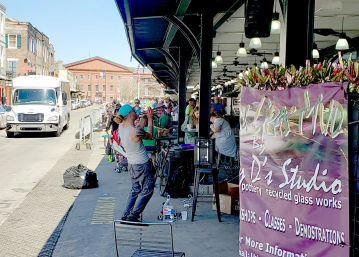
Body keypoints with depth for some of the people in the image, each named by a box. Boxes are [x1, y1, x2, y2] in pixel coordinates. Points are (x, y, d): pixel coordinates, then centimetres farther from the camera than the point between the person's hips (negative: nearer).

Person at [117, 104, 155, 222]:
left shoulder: (121, 126, -4)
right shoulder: (136, 131, -26)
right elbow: (149, 136, -6)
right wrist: (150, 119, 3)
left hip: (131, 164, 8)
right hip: (142, 165, -8)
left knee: (135, 189, 21)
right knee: (147, 191, 7)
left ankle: (126, 215, 23)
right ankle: (133, 216, 5)